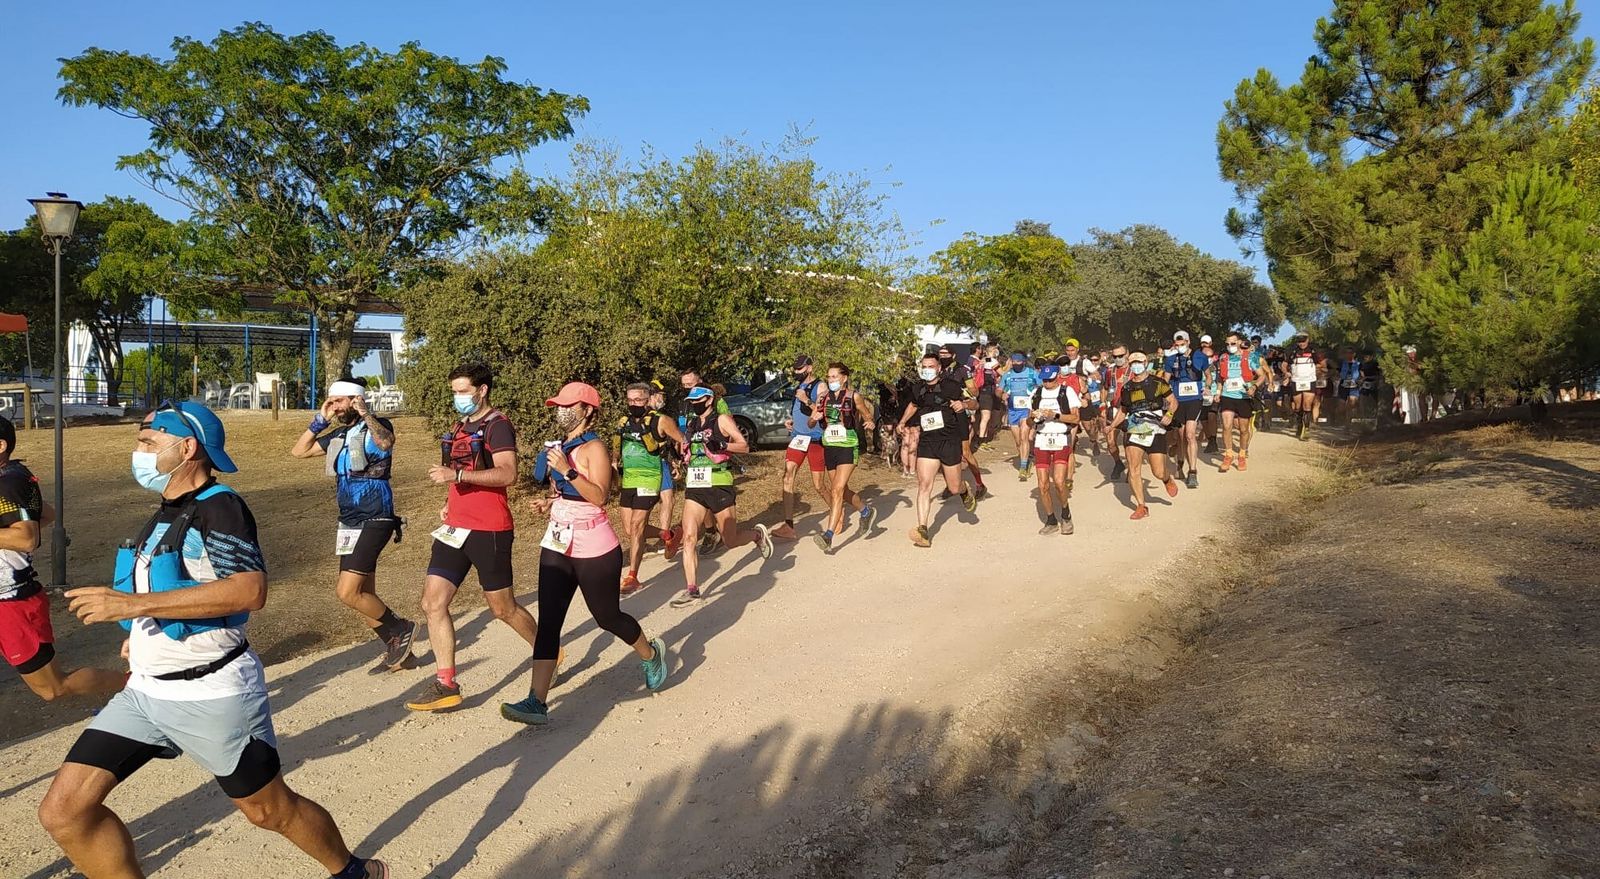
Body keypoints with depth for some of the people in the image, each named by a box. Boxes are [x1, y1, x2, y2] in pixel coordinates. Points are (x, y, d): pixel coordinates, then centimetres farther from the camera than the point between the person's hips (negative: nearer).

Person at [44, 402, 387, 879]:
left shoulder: (218, 505, -15)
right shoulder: (167, 513, 12)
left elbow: (250, 590, -29)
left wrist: (134, 604, -28)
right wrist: (144, 633, 18)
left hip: (213, 693, -8)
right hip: (146, 690, 8)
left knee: (271, 809, 5)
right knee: (64, 809, -1)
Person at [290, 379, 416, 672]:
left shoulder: (376, 427, -8)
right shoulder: (338, 436, 14)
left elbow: (386, 442, -30)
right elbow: (299, 451, 18)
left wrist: (365, 413, -28)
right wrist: (319, 420, 10)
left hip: (373, 521, -8)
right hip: (349, 523, 8)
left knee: (347, 592, -16)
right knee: (364, 596, 10)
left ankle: (401, 629, 3)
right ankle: (397, 651, 22)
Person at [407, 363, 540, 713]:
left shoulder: (497, 426, -10)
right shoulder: (460, 426, 16)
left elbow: (507, 474, -24)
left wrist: (456, 475, -29)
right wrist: (450, 502, 15)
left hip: (488, 530, -8)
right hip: (455, 527, 8)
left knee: (503, 608, 4)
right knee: (433, 602, -1)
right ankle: (446, 684, 4)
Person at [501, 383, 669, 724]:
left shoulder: (594, 448, -13)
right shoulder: (558, 447, 11)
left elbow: (599, 496, -24)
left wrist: (567, 470, -31)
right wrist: (547, 503, 5)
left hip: (595, 549, -7)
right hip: (556, 545, 7)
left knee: (607, 616, 8)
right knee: (548, 621, -2)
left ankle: (651, 655, 37)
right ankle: (537, 701, -4)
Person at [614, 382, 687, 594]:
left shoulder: (660, 422, -9)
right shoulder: (624, 422, 10)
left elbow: (682, 442, -2)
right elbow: (618, 448, 22)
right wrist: (614, 461, 4)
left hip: (649, 480, -7)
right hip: (628, 480, 7)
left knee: (636, 528, -10)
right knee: (629, 529, 10)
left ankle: (632, 577, -2)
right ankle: (668, 537, 35)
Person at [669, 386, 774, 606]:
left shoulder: (722, 420, -3)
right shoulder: (692, 424, 14)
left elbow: (744, 447, -7)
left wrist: (721, 444, -23)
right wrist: (681, 450, 5)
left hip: (719, 485, -5)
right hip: (695, 487, 5)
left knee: (731, 541, 4)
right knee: (689, 537, -11)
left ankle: (758, 534, 36)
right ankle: (692, 589, -8)